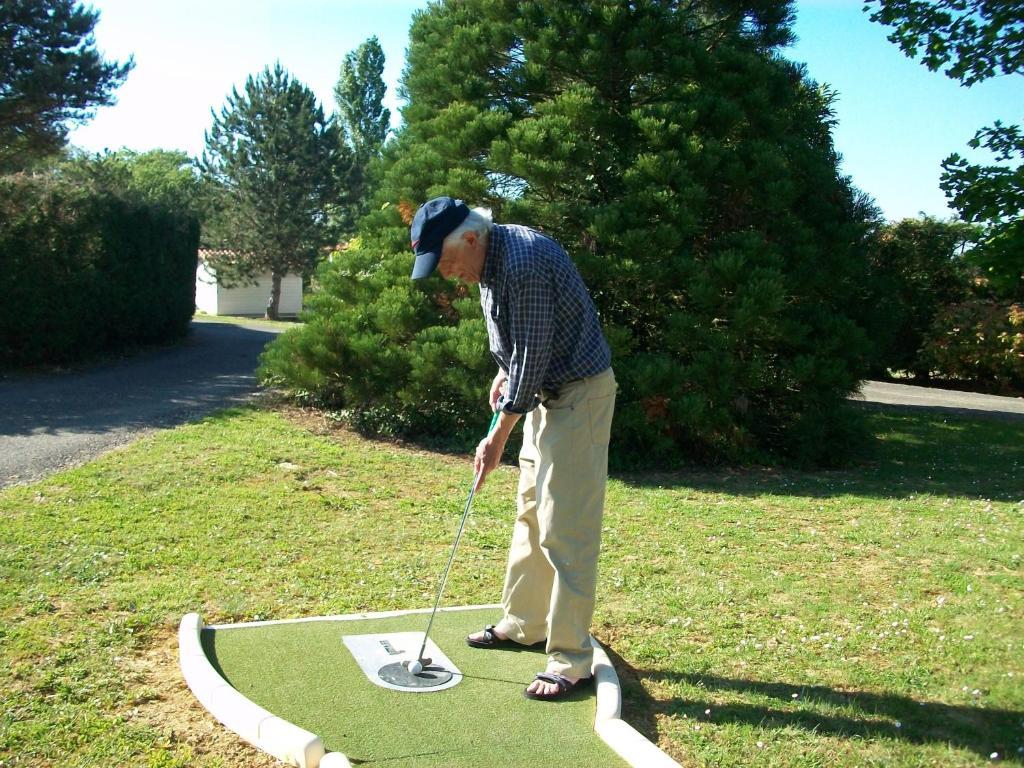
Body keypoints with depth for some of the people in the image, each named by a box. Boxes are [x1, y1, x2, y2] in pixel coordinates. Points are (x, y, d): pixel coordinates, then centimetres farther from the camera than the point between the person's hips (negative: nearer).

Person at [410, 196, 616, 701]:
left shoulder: (524, 263, -27)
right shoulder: (490, 259, 4)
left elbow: (533, 358, -23)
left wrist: (498, 436, -16)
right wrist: (505, 372, 7)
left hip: (580, 394, -10)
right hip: (545, 391, 10)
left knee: (564, 528, -10)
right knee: (531, 512, 17)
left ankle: (571, 661, -1)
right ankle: (523, 625, 31)